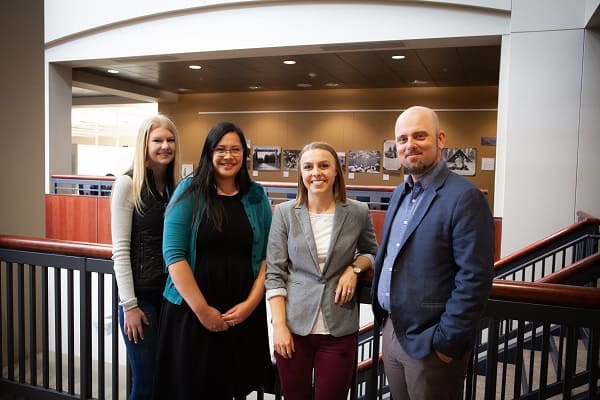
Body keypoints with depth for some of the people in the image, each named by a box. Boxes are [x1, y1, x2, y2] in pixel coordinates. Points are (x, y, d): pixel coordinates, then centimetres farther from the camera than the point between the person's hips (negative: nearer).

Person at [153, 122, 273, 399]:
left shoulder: (256, 196, 5)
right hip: (190, 311, -2)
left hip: (243, 314, 2)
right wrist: (202, 309, -14)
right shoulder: (189, 191, -4)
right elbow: (173, 254, -11)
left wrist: (251, 302, -8)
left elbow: (268, 255, 3)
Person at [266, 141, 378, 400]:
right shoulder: (285, 212, -2)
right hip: (293, 326, 0)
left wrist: (355, 267, -5)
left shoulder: (358, 213, -1)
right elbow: (274, 273, -2)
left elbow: (371, 252, 17)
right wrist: (279, 325, -8)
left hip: (340, 329, 0)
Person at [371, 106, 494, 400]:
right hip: (391, 331, 7)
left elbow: (474, 280, -19)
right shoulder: (400, 193, 9)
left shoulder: (465, 197, -17)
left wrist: (448, 342, -17)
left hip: (429, 343, -7)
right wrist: (382, 315, 13)